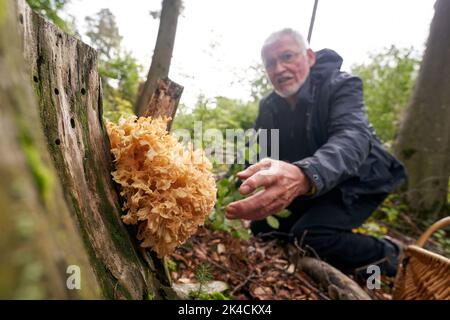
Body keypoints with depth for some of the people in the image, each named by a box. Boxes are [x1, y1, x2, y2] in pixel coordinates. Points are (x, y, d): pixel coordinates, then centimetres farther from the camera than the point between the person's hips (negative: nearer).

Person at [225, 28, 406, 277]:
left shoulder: (340, 86, -24)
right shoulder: (269, 107, -6)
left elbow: (353, 139, -44)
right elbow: (261, 154, -3)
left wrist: (303, 176, -65)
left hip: (357, 181, -6)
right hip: (311, 188, 6)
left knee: (309, 234, -28)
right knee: (262, 227, 0)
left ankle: (385, 254, 2)